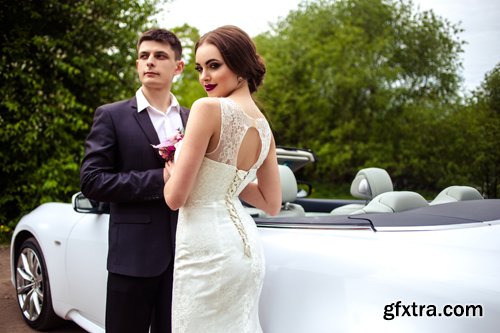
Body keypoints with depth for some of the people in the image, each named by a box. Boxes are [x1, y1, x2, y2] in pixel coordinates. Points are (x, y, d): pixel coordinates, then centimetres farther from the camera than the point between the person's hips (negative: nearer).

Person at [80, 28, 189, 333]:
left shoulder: (193, 120, 11)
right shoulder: (111, 116, -1)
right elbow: (92, 180, -9)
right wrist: (159, 179, -16)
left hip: (184, 252, 4)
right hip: (134, 254, -3)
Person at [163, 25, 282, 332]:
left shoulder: (208, 108, -16)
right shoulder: (265, 128, 7)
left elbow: (175, 197, -17)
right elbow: (272, 204, 13)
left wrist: (171, 169, 5)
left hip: (206, 247, -8)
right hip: (245, 243, 8)